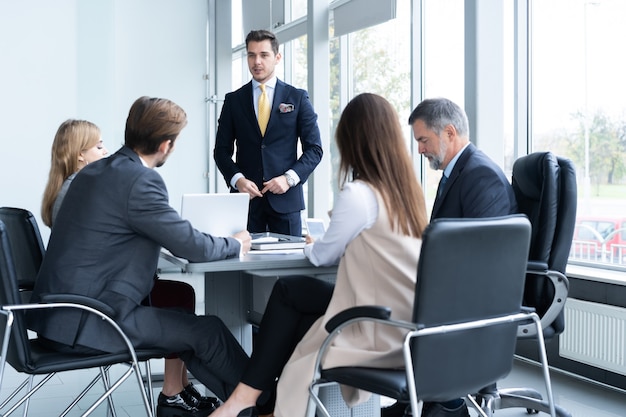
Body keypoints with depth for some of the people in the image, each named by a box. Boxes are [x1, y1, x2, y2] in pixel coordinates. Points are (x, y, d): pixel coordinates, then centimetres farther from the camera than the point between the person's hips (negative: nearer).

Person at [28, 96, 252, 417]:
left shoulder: (94, 171, 9)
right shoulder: (140, 181, -19)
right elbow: (192, 248, -16)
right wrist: (235, 245, 4)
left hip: (62, 313, 9)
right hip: (86, 324, -9)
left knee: (184, 314, 20)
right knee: (208, 329, 0)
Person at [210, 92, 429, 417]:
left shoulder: (358, 194, -16)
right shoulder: (407, 189, 6)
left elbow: (323, 256, -1)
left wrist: (310, 245, 19)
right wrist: (343, 220, 27)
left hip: (381, 332, -7)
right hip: (407, 324, 7)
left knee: (288, 290, 7)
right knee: (301, 321, 15)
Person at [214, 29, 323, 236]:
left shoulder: (297, 98, 5)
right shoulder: (233, 100, 9)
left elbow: (314, 148, 4)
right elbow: (222, 150, 9)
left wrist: (290, 178, -10)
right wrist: (237, 179, -9)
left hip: (285, 198, -1)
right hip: (246, 196, 1)